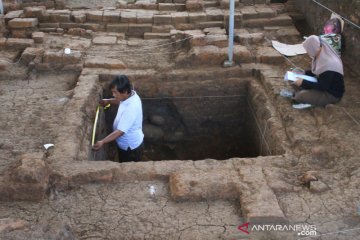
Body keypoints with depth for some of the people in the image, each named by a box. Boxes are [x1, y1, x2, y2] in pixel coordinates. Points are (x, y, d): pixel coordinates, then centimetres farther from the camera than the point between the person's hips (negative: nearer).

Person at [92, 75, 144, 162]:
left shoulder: (131, 108, -37)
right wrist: (108, 101, 10)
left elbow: (120, 131, -36)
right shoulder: (130, 94, -9)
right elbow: (119, 100, 19)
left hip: (131, 147, -9)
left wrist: (102, 142, -38)